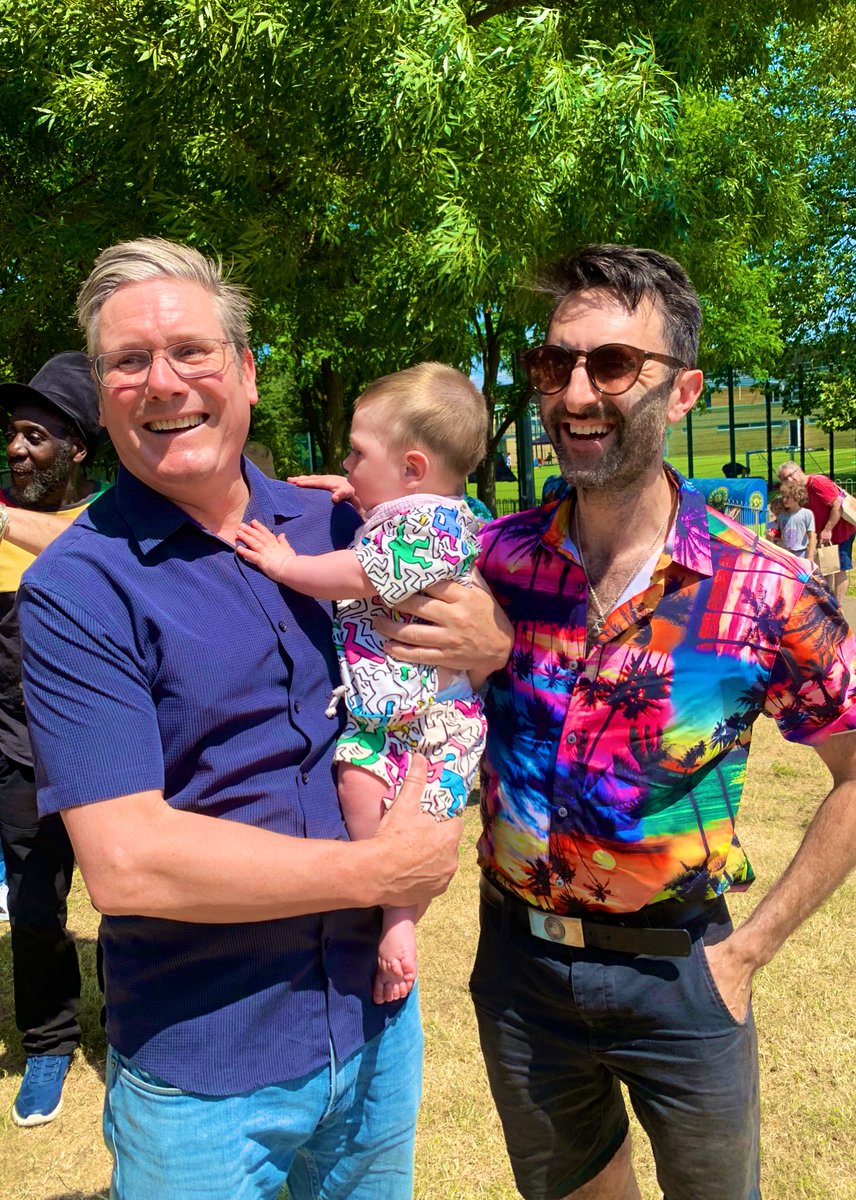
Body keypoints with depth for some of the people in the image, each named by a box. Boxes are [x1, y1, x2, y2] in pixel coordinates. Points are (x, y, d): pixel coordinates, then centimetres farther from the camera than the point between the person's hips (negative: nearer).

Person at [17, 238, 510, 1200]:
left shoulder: (335, 527, -1)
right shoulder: (77, 589, -15)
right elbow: (124, 861, -22)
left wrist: (495, 642, -12)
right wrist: (379, 870, -18)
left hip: (375, 1019, 5)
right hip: (200, 1071, -4)